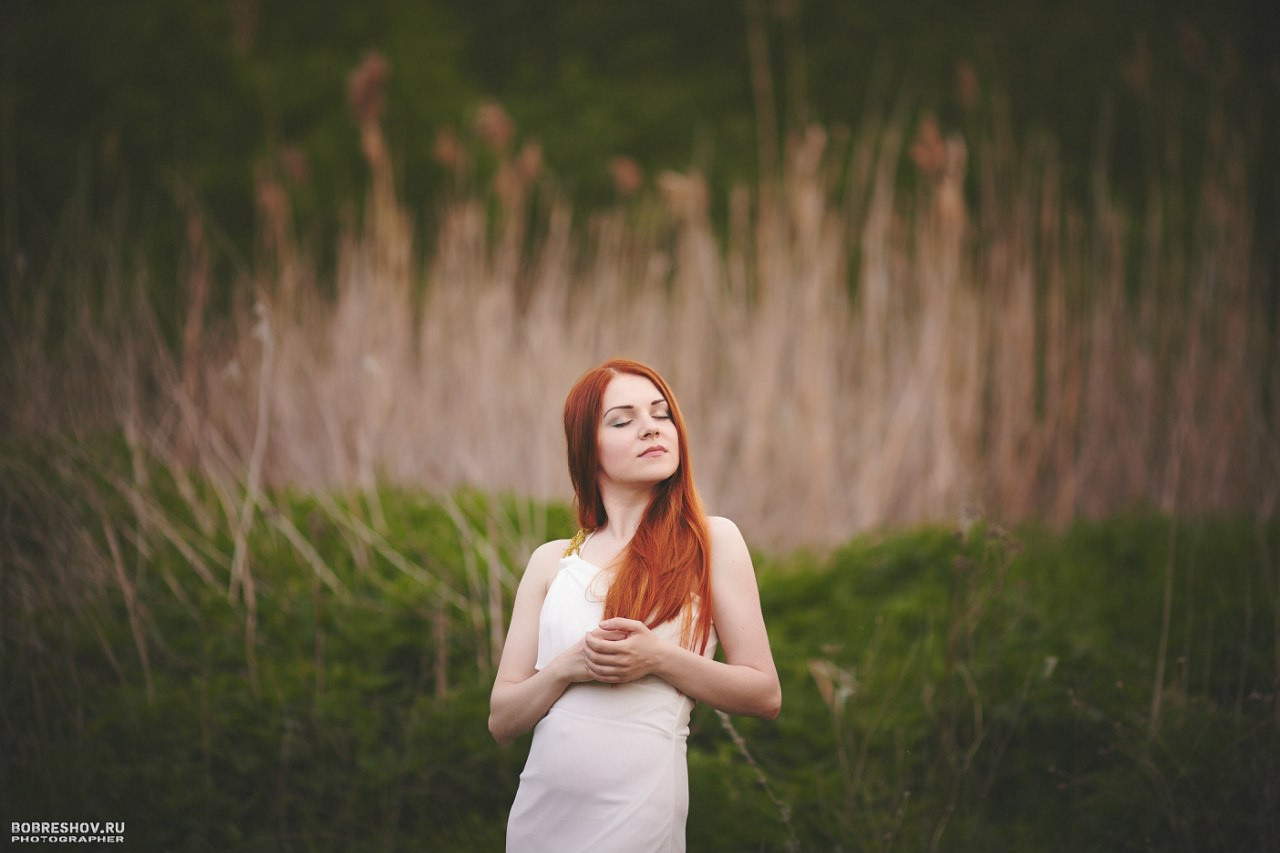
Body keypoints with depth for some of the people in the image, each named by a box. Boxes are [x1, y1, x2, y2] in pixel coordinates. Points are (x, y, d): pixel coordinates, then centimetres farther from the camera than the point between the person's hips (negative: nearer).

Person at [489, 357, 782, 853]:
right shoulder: (552, 563, 7)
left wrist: (659, 658, -14)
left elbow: (765, 695, -1)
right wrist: (569, 665, -13)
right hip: (541, 810, 3)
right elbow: (502, 721, 5)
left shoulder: (711, 542, 0)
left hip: (637, 812, -3)